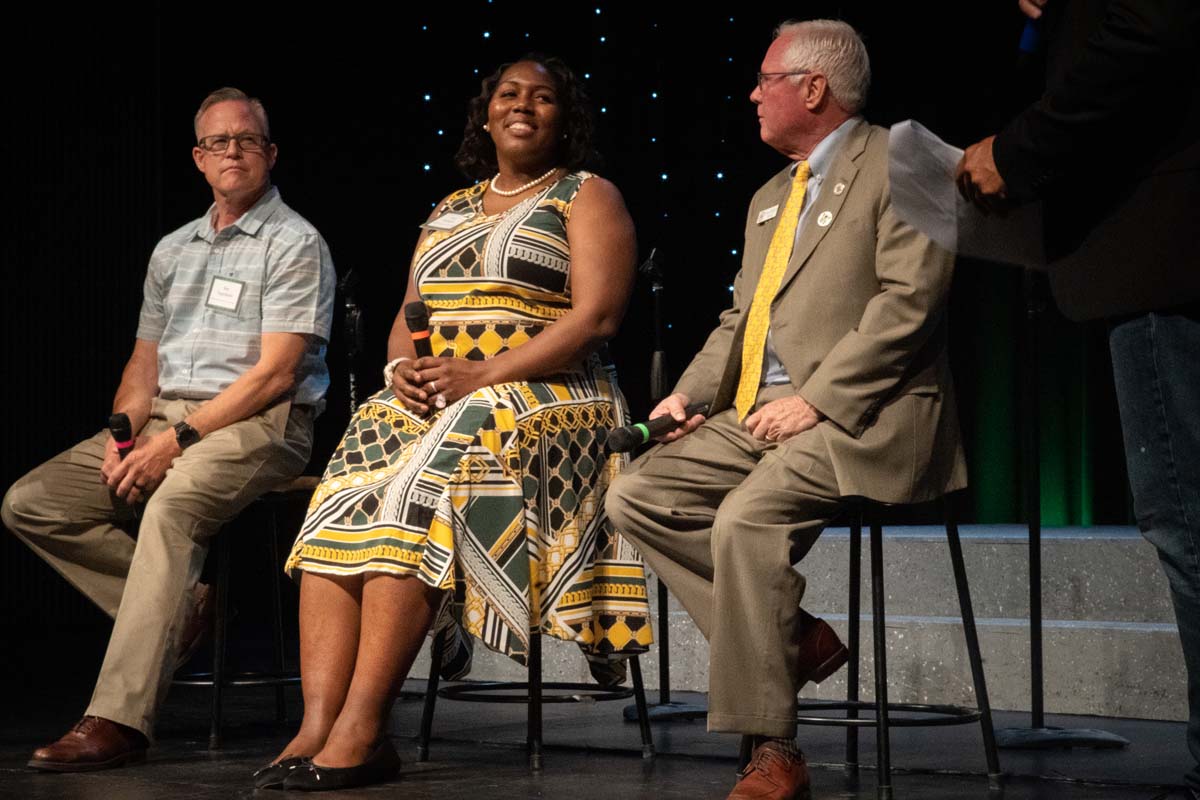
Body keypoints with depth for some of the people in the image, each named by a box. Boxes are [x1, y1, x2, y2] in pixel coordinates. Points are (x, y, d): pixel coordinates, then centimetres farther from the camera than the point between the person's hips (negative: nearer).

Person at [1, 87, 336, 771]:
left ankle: (120, 721, -43)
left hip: (258, 426, -8)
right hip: (164, 423, 8)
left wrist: (178, 439, -18)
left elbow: (275, 374, -11)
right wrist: (123, 434, -2)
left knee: (172, 505, -39)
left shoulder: (294, 244, -2)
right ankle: (180, 606, -8)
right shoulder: (173, 250, 22)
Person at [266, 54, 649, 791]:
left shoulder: (588, 199, 5)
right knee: (344, 502, -24)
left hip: (542, 399, -6)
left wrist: (483, 376, -18)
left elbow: (597, 317, -10)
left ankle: (362, 732, -36)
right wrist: (404, 368, -5)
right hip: (431, 400, 6)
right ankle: (317, 729, -35)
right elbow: (407, 320, 21)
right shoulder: (450, 210, 24)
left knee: (418, 494, -33)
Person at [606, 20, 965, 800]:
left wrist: (817, 400, -20)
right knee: (635, 496, -6)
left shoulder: (897, 164, -4)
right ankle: (795, 635, -4)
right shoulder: (771, 196, 24)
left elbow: (908, 299, -15)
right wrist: (692, 391, 7)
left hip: (859, 417, -9)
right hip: (754, 413, 9)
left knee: (746, 518, -31)